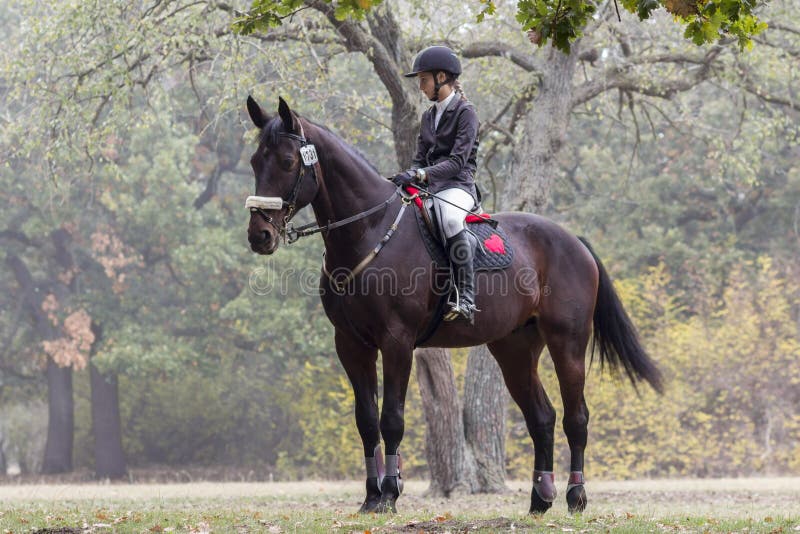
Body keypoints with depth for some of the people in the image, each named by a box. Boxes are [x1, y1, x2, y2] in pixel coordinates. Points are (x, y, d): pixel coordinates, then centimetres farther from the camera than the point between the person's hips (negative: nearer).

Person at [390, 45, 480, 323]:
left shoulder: (465, 112, -5)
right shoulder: (429, 116, 19)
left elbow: (458, 161, -16)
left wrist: (420, 174, -29)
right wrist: (407, 177, -4)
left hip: (458, 186, -8)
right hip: (429, 187, 8)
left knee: (449, 216, -41)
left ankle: (465, 297, -43)